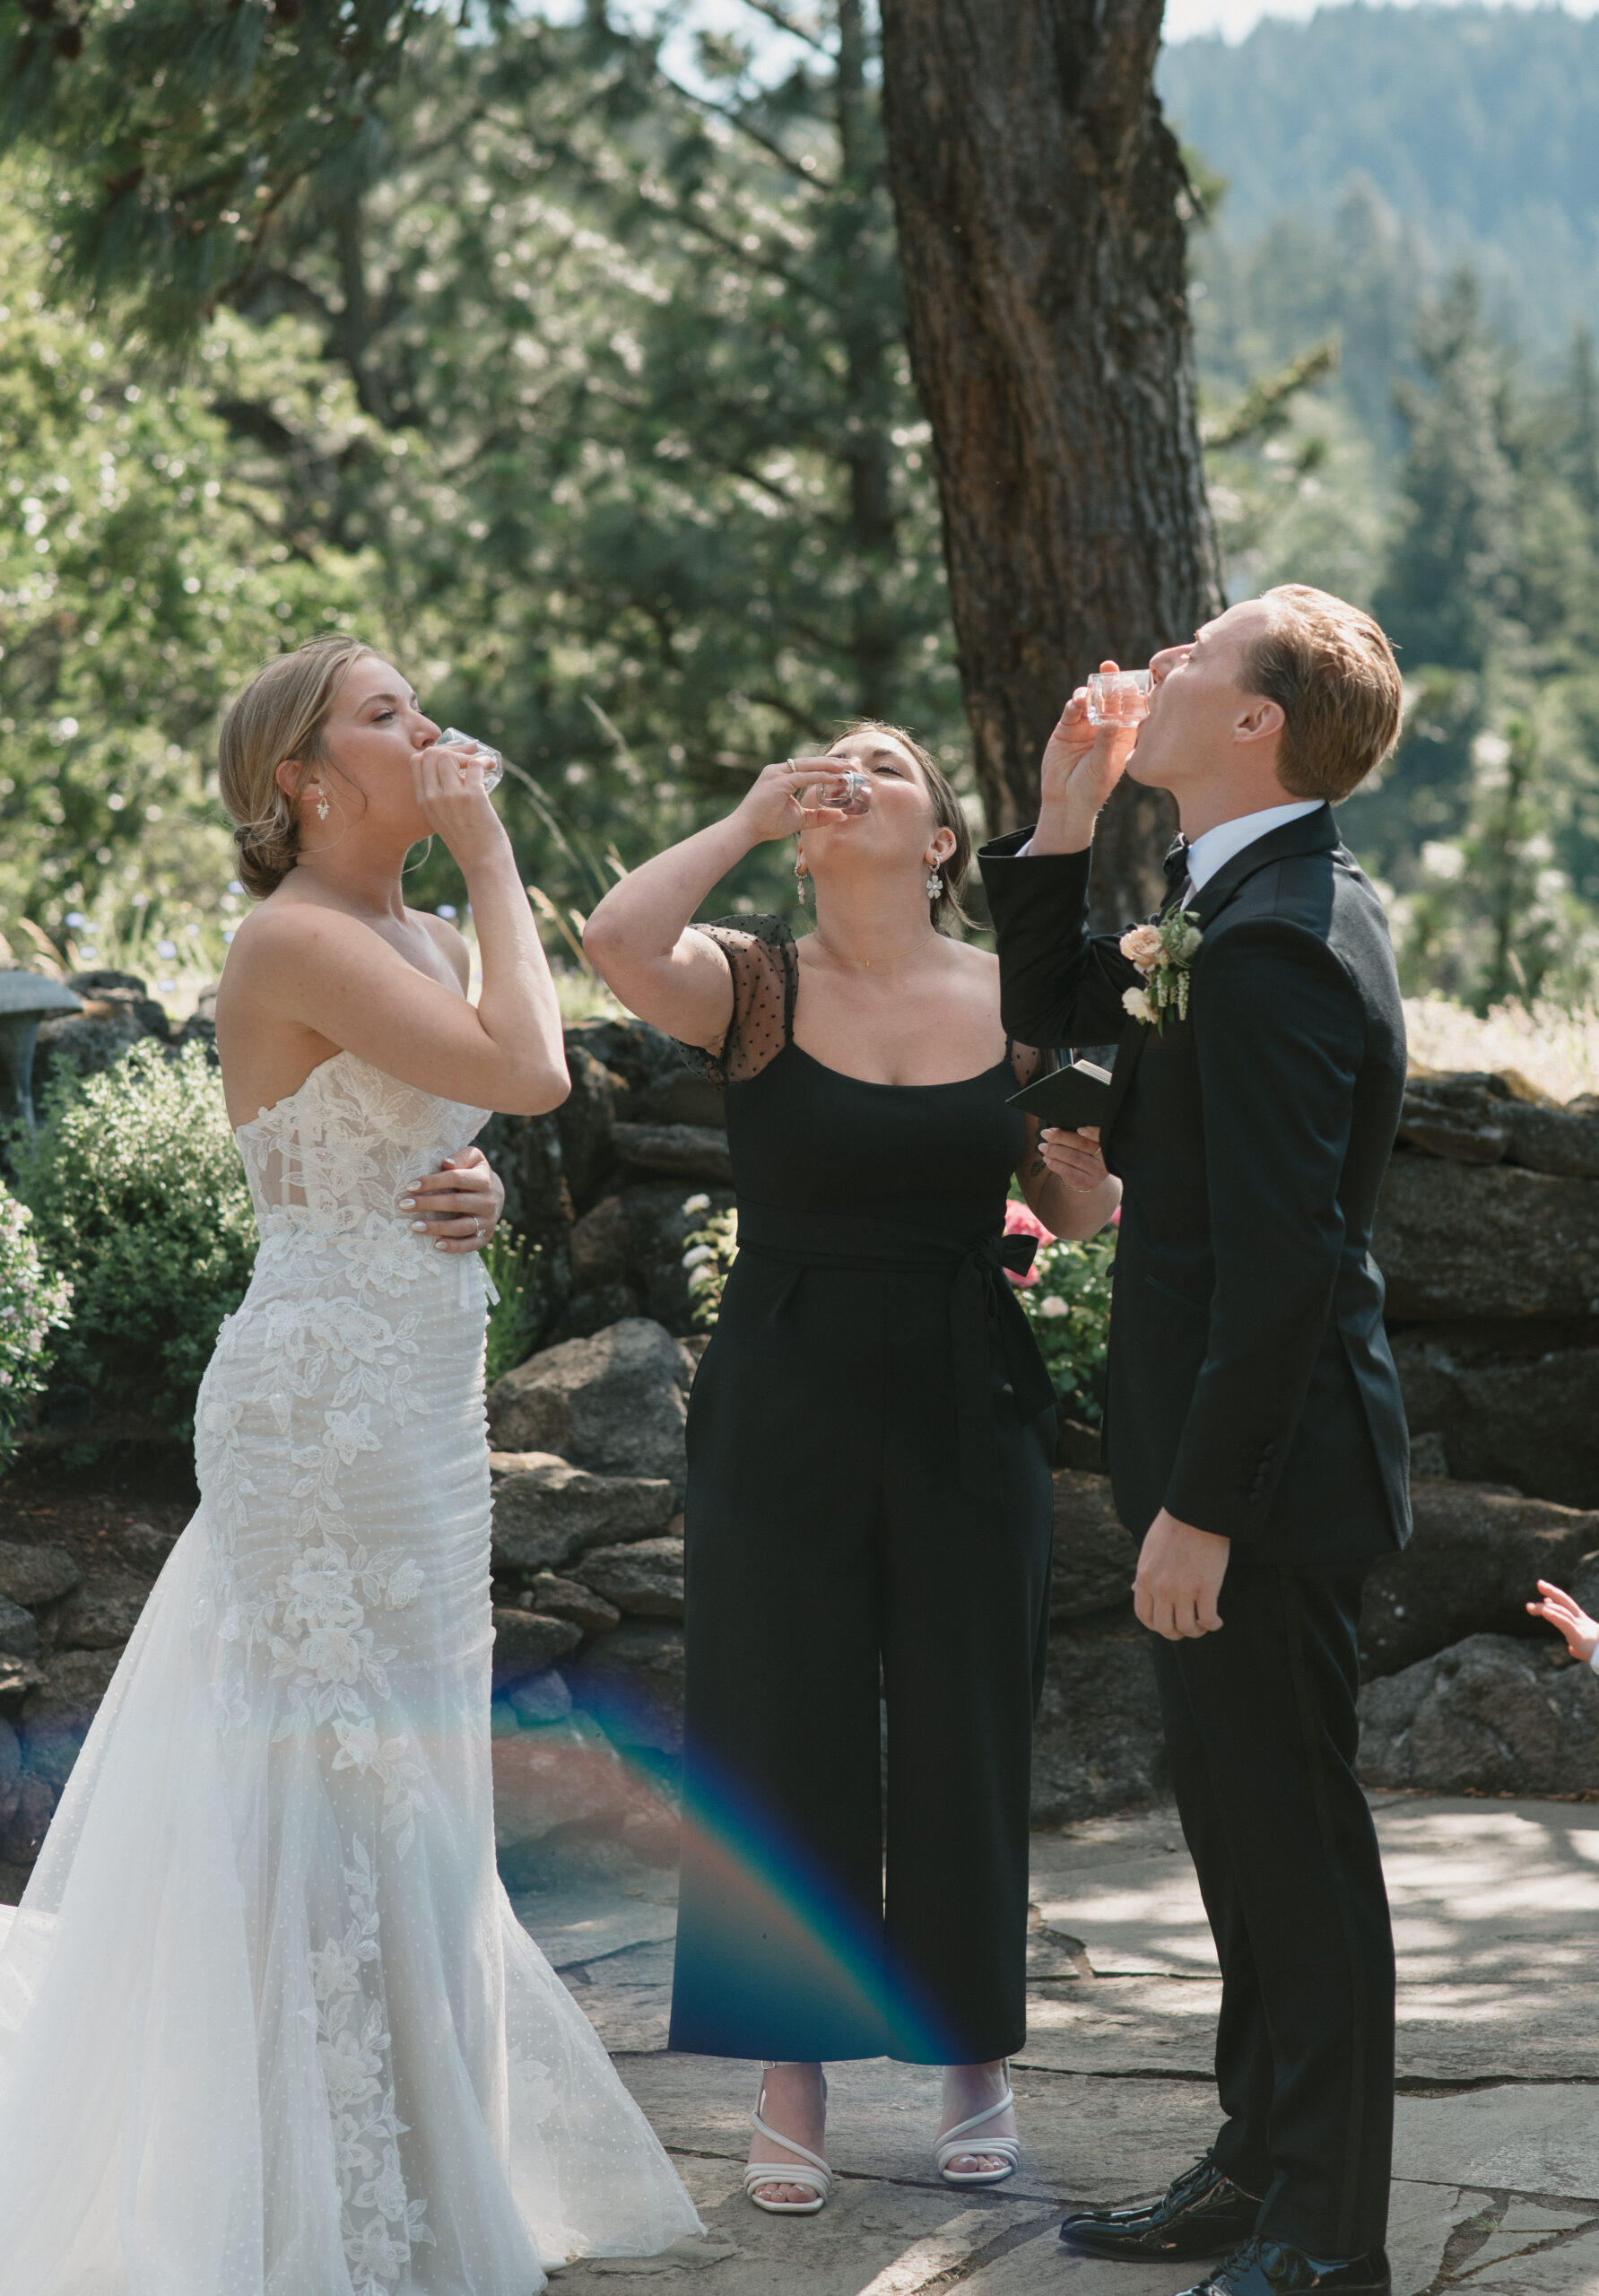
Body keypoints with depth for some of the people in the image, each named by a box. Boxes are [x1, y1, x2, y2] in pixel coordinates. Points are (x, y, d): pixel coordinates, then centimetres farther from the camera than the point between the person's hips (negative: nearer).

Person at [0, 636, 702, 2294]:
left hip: (417, 1412, 9)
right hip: (327, 1411, -9)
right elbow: (528, 1070, -23)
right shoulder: (297, 939, -13)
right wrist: (490, 856, -12)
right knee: (345, 1778, -5)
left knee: (404, 1781, 15)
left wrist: (472, 1202, 1)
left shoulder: (417, 940, 14)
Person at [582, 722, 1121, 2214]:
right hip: (785, 1404, -1)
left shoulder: (1014, 998, 4)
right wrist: (749, 816, -13)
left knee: (967, 1735, 8)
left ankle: (975, 2063, 25)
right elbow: (617, 942, -23)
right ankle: (792, 2085, 17)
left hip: (965, 1409, 1)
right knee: (784, 1738, 4)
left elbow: (1081, 1212, 9)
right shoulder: (754, 983, -2)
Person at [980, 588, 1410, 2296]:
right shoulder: (1235, 905, 9)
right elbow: (1050, 1004, 23)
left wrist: (1200, 1506, -23)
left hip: (1262, 1460, -10)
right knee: (1239, 1817, 19)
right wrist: (1063, 819, 9)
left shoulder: (1273, 944, -23)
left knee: (1292, 1834, 1)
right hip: (1229, 1446, 10)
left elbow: (1282, 1258, -27)